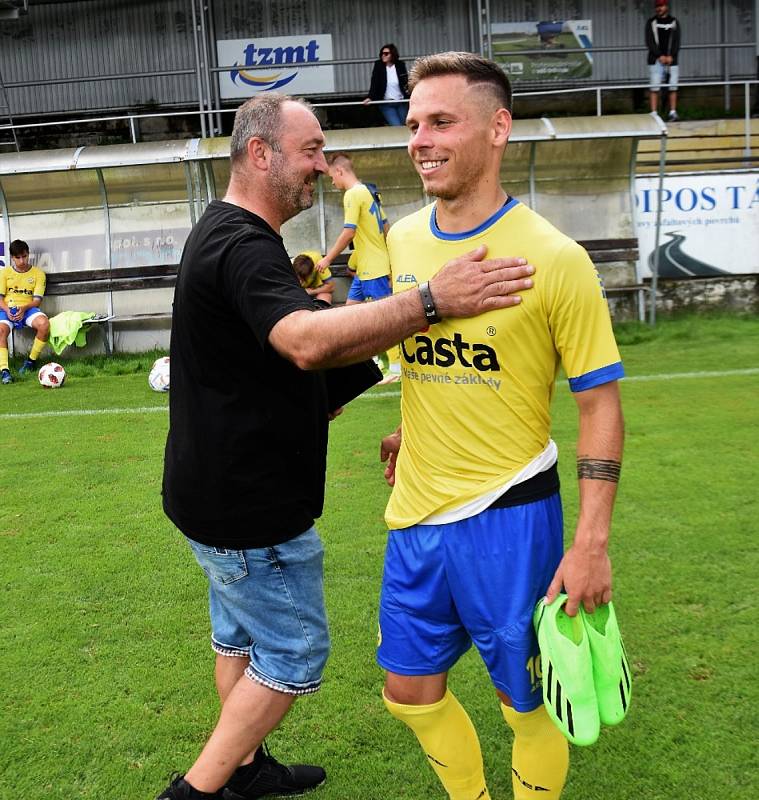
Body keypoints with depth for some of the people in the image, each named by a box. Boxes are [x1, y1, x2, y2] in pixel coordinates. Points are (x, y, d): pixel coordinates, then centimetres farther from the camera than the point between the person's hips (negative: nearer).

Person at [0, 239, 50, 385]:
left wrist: (24, 308, -20)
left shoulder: (38, 273, 7)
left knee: (44, 324, -33)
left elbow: (37, 300, 0)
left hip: (28, 308, 0)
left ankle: (32, 360, -12)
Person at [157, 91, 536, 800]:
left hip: (222, 493, 11)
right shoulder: (243, 246, -23)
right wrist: (431, 301, -44)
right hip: (250, 507, -11)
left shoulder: (225, 234, 12)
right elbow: (306, 341, -43)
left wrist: (319, 389, 9)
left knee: (240, 636, 23)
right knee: (293, 655, 4)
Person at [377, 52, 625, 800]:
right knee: (409, 692, 19)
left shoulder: (554, 258, -14)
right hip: (415, 514, 6)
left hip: (508, 515, -5)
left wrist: (590, 543, -15)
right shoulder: (400, 242, 2)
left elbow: (599, 402, -11)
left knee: (526, 703, 13)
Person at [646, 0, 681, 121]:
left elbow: (677, 42, 4)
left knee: (673, 87, 0)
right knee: (654, 87, -9)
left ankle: (673, 112, 5)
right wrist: (660, 56, -12)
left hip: (672, 60, 2)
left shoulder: (674, 22, 10)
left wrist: (670, 56, -11)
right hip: (656, 60, -2)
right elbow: (649, 42, -2)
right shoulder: (651, 22, 6)